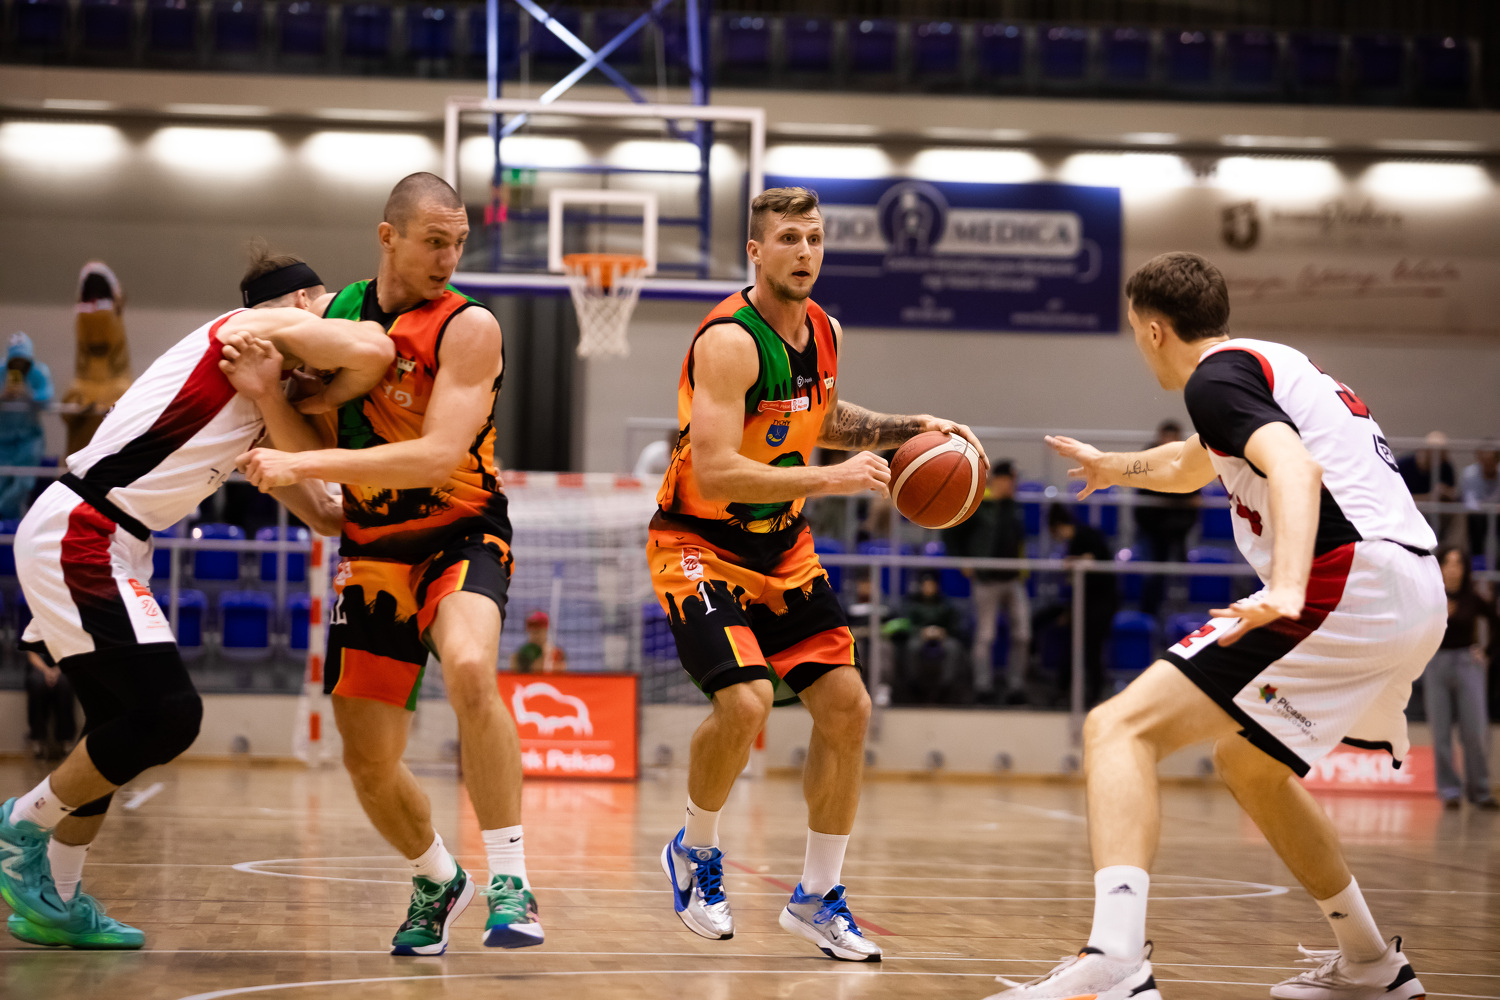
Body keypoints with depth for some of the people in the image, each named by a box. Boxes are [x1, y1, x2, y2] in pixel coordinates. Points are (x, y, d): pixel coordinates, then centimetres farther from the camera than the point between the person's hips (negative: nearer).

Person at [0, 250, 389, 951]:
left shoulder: (258, 414, 22)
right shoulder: (255, 324, -4)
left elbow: (320, 510, 16)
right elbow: (373, 351, -19)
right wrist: (326, 399, -1)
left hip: (93, 549, 10)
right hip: (78, 534, -10)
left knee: (126, 724, 14)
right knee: (169, 713, -12)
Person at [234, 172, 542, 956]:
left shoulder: (469, 328, -14)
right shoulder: (331, 313, 1)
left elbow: (437, 456, -26)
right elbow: (311, 444, 4)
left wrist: (303, 466, -29)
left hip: (463, 537, -4)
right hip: (372, 551, 4)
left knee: (469, 669, -36)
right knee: (368, 761, 4)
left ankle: (509, 882, -27)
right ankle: (436, 881, 34)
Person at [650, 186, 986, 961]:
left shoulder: (825, 332, 1)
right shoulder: (729, 341, -24)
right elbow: (714, 472, -32)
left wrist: (910, 429, 9)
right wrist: (829, 479, -35)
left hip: (782, 546, 8)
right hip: (699, 544, -8)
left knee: (845, 706, 2)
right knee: (745, 701, -25)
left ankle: (817, 897, 15)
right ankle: (695, 853, 4)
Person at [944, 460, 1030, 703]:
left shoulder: (1014, 508, 13)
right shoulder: (976, 506, -6)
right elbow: (950, 534, -1)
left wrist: (1021, 569, 14)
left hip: (1013, 580, 6)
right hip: (986, 580, -6)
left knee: (1022, 634, 1)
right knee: (985, 635, -2)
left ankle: (1016, 687, 7)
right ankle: (983, 687, 3)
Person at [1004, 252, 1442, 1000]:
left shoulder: (1216, 376, -3)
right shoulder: (1277, 365, 27)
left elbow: (1295, 467, -23)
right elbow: (1190, 469, 47)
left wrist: (1287, 588, -40)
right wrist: (1113, 468, 66)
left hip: (1347, 586, -10)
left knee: (1119, 729, -16)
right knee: (1245, 764, 31)